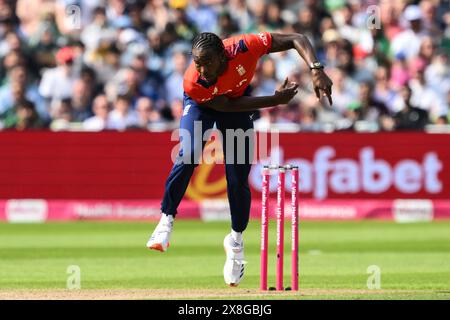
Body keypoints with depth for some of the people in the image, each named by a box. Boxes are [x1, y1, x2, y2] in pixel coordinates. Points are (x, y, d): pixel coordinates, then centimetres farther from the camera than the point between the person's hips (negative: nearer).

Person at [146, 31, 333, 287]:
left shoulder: (245, 47, -39)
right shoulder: (193, 83, -38)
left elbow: (296, 39, -32)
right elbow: (226, 106, -25)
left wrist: (316, 70, -47)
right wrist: (274, 100, -29)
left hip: (239, 97, 2)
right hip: (201, 105, -2)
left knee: (238, 178, 0)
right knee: (189, 154, -29)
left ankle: (236, 240, 23)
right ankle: (166, 220, -13)